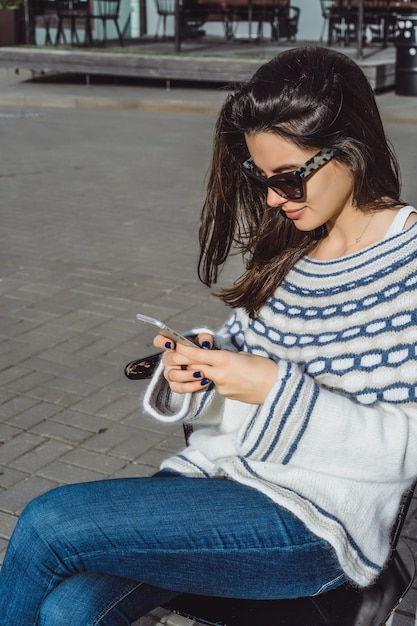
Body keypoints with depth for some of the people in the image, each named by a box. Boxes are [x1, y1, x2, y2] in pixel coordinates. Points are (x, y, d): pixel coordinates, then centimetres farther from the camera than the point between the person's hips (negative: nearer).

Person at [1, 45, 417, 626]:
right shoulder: (288, 246, 8)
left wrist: (276, 390, -22)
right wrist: (201, 361, -6)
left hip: (315, 520, -6)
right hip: (223, 469, 6)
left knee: (48, 522, -15)